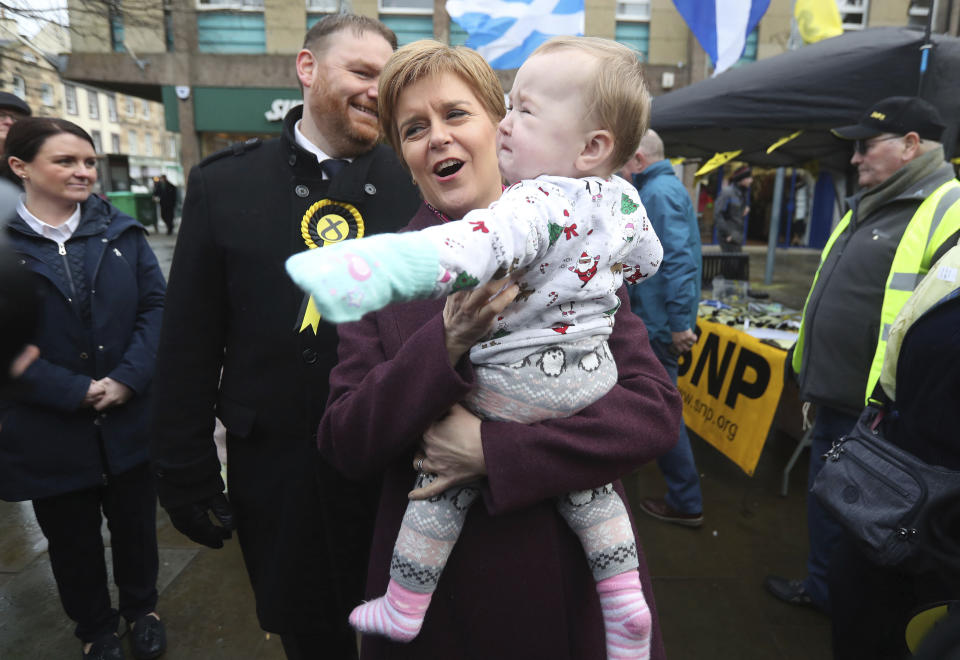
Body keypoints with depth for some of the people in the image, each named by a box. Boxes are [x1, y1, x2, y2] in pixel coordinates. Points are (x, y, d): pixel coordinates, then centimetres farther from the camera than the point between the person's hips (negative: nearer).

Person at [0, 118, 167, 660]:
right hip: (49, 430, -1)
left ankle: (143, 608, 43)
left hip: (130, 421, 2)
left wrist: (128, 378, -15)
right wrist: (75, 391, -17)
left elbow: (155, 305, -4)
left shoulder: (120, 230, 1)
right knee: (73, 538, 17)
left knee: (136, 524, 18)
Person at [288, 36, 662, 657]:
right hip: (592, 377, 7)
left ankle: (403, 607, 25)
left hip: (513, 385, -7)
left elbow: (468, 249, -45)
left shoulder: (535, 205, -25)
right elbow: (647, 261, 20)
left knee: (445, 478, 11)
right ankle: (627, 603, 30)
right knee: (587, 490, 25)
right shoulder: (625, 200, 2)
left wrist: (370, 268, -57)